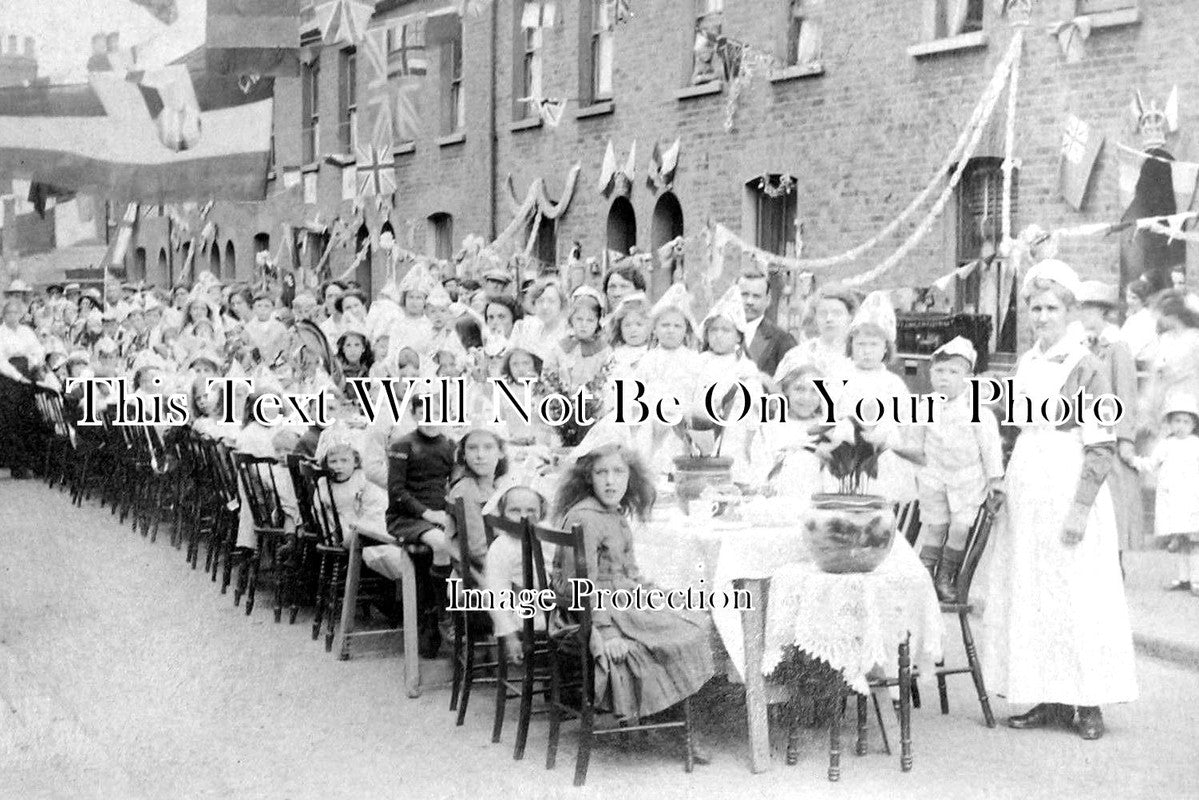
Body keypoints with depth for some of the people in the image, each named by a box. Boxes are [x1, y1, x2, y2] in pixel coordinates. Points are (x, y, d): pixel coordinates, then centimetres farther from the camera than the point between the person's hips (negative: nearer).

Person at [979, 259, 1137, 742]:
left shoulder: (1085, 367, -8)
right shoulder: (1025, 366, 12)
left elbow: (1102, 446, -12)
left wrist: (1080, 507, -18)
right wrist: (1003, 484, 12)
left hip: (1067, 490, -7)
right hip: (1026, 493, 7)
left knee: (1075, 594, -4)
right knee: (1028, 597, 7)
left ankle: (1089, 704, 6)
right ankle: (1049, 701, 15)